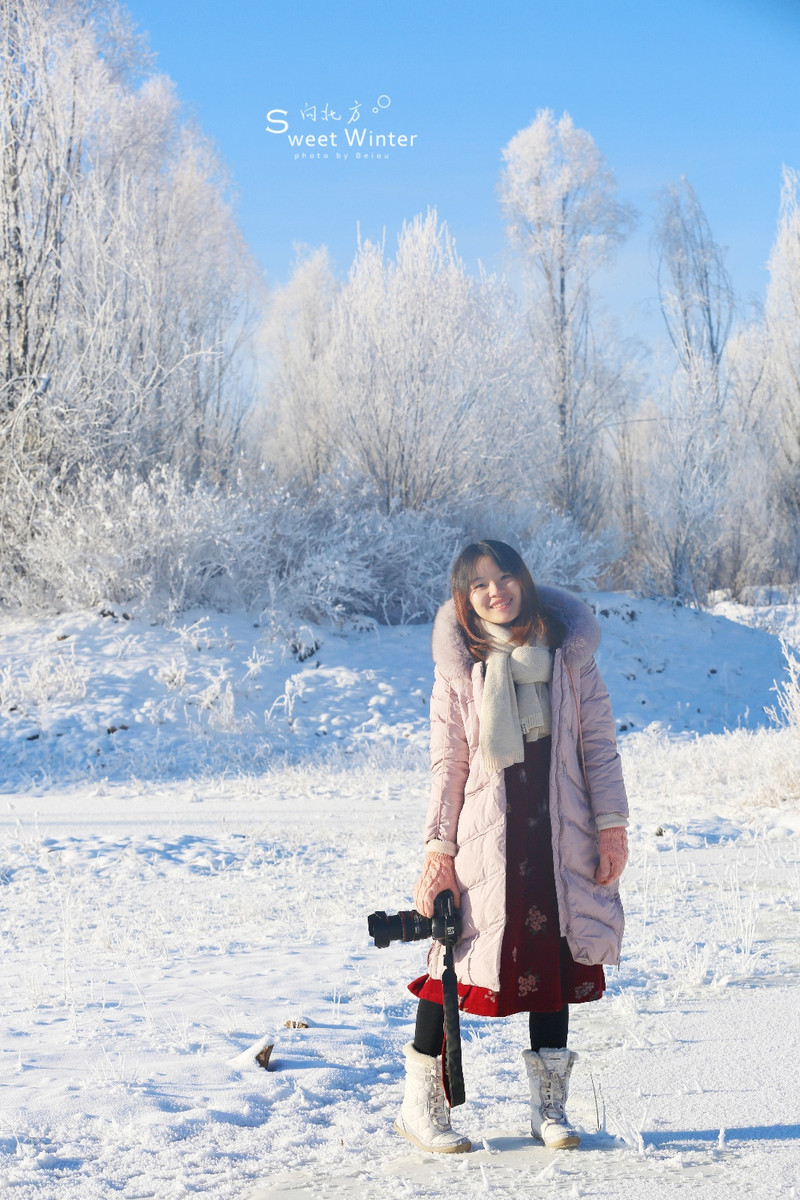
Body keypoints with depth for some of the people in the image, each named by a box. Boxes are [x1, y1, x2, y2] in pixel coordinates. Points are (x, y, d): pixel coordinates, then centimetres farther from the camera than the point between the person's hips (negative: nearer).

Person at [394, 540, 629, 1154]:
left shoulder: (569, 652, 5)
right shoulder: (459, 668, 1)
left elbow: (599, 742, 6)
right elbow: (448, 764, 1)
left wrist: (611, 824, -1)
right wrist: (439, 848, -5)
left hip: (559, 831, 2)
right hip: (486, 832, -2)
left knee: (553, 956, 6)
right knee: (461, 956, -4)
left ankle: (549, 1106, 17)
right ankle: (422, 1104, 8)